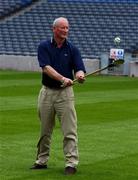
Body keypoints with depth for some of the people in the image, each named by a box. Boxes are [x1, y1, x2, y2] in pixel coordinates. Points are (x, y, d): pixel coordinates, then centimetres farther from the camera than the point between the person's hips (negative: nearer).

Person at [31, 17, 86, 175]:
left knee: (69, 131, -7)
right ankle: (42, 160, 23)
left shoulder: (72, 49, 2)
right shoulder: (44, 46, -1)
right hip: (47, 92, 1)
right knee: (45, 131, 11)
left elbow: (79, 69, -5)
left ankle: (71, 163, -6)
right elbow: (46, 67, -14)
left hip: (65, 92, 0)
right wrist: (63, 78, -29)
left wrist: (80, 75, -30)